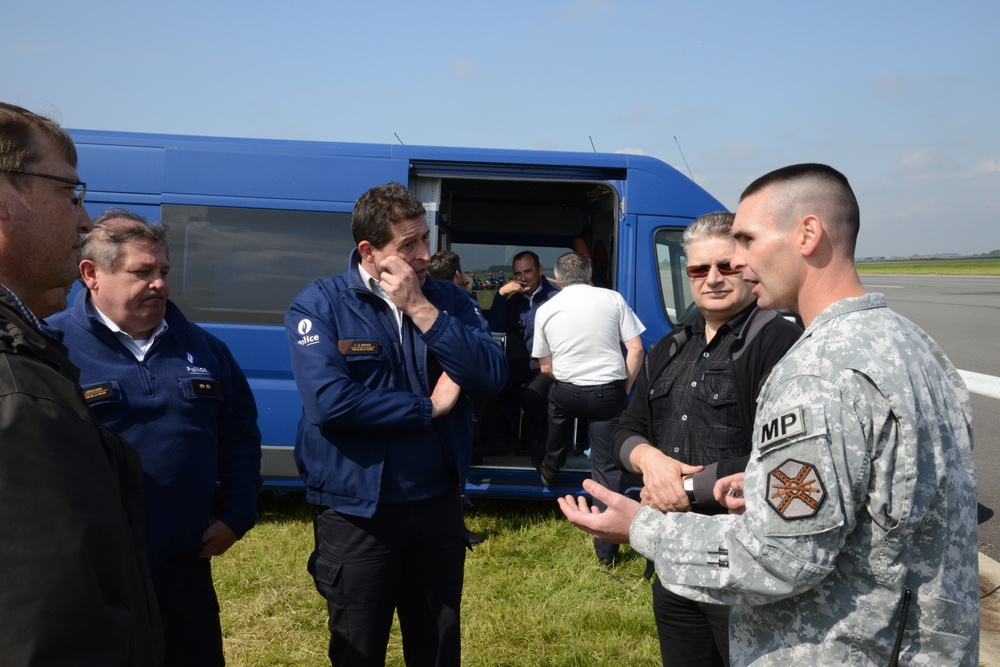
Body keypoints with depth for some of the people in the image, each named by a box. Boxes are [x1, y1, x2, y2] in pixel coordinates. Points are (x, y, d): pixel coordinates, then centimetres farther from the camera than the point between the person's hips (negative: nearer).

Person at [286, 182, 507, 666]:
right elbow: (328, 403, -25)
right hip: (356, 513, -3)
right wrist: (428, 408, -16)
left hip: (438, 504, 4)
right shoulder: (319, 306, -11)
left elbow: (493, 376, -12)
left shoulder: (448, 299, 1)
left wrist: (421, 310, -18)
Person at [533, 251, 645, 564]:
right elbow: (636, 349, -3)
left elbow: (546, 367, 7)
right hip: (610, 392, -1)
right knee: (607, 467, 5)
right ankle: (606, 548, 8)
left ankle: (550, 472, 59)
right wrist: (625, 388, 8)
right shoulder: (613, 298, -1)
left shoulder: (546, 309, 2)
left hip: (567, 391, 2)